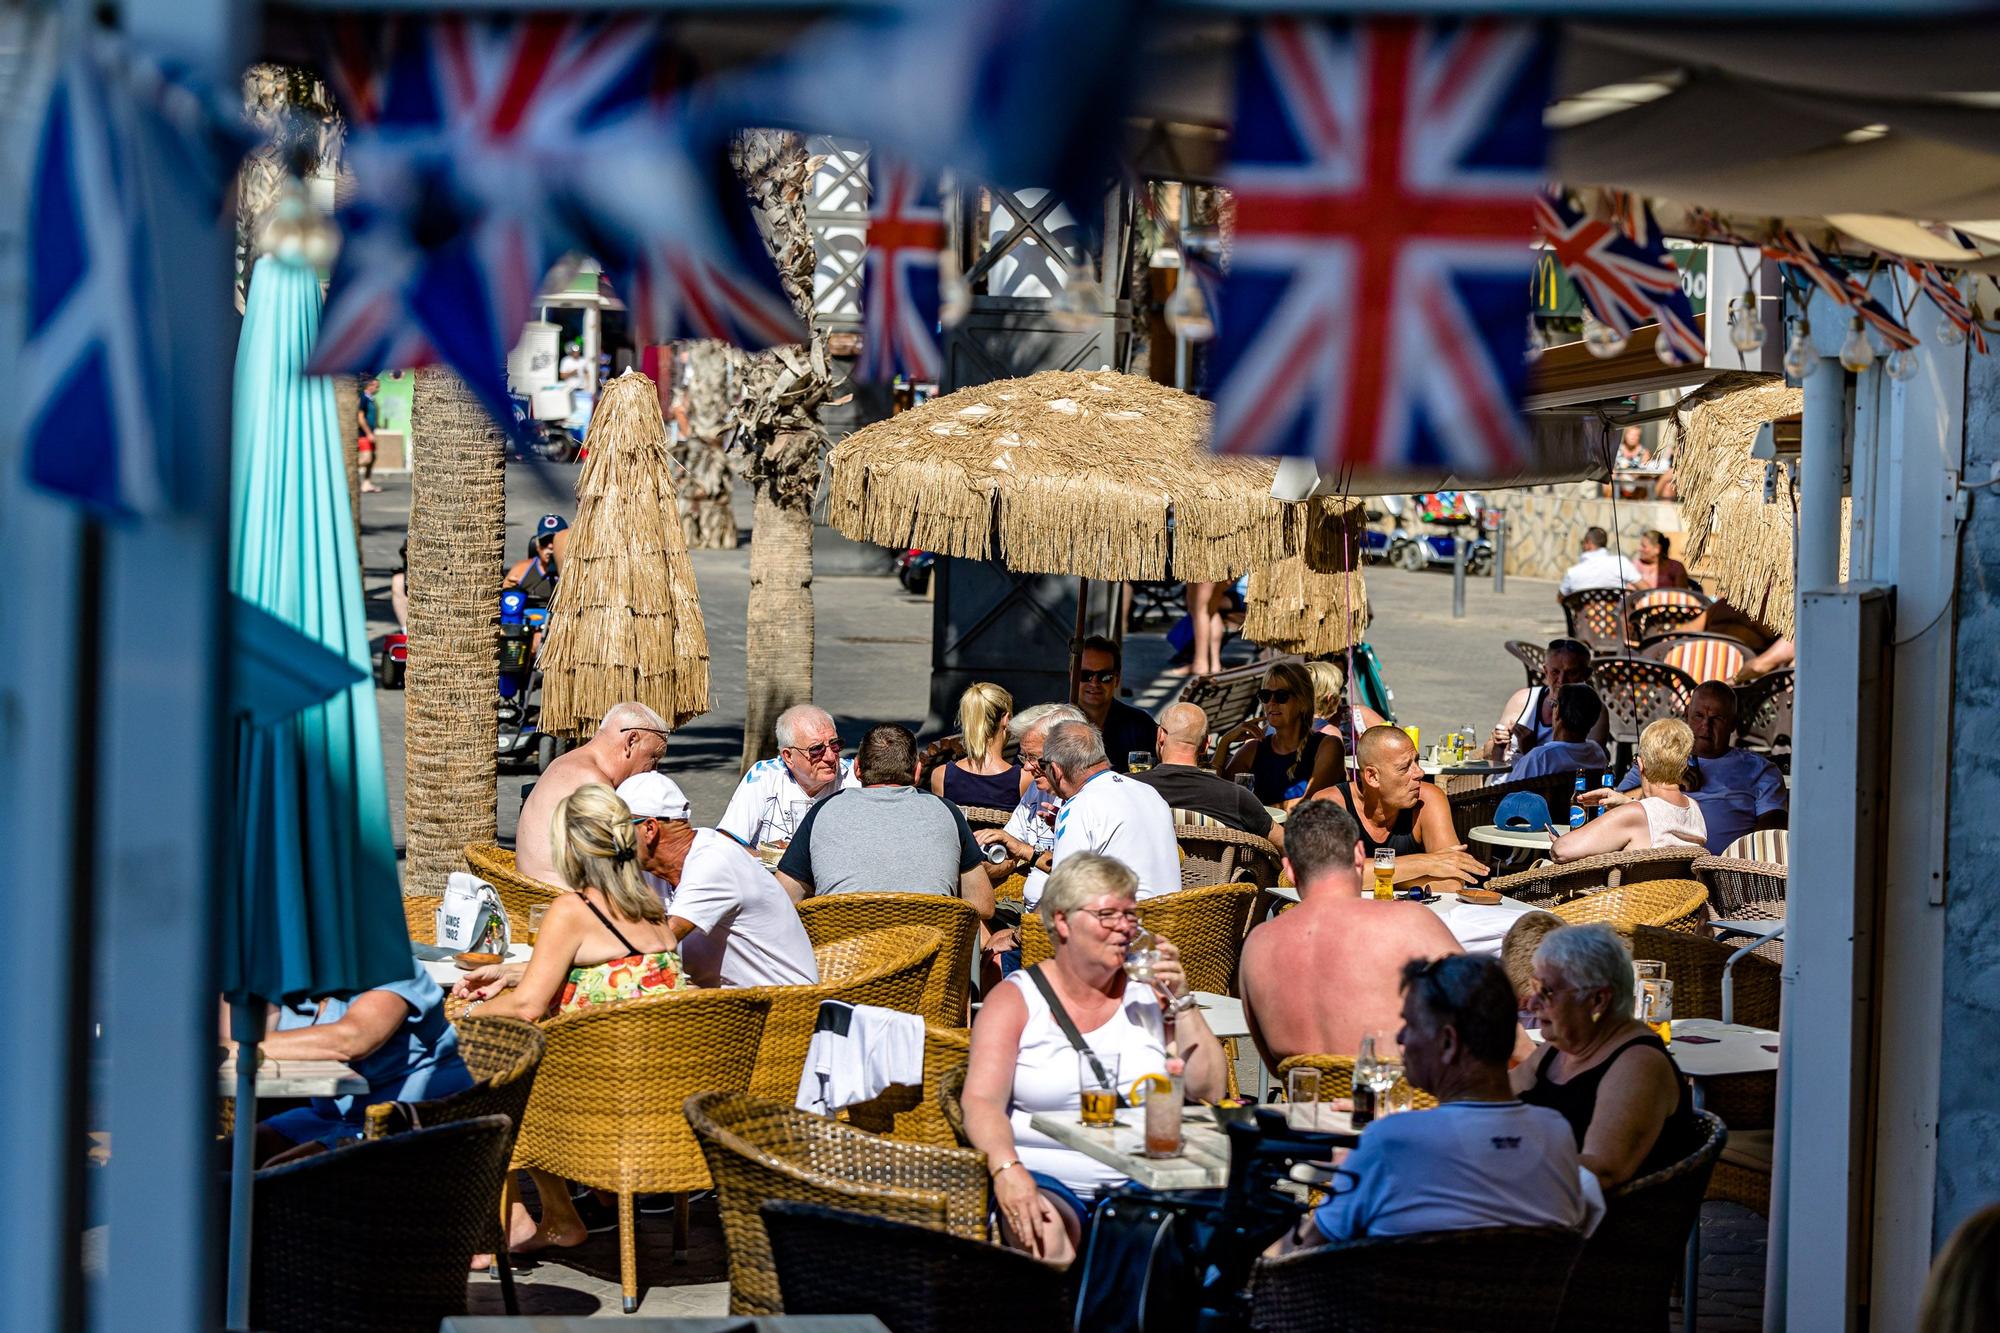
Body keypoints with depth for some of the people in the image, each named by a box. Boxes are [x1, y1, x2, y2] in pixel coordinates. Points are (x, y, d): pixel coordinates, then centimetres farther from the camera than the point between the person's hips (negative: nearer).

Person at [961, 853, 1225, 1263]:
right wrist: (1006, 1169, -25)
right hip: (1045, 1176, -2)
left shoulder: (1147, 994, 15)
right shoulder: (1015, 999, 7)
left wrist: (1180, 1001, 0)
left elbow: (1209, 1091, 10)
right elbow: (981, 1100, -6)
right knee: (1046, 1234, -36)